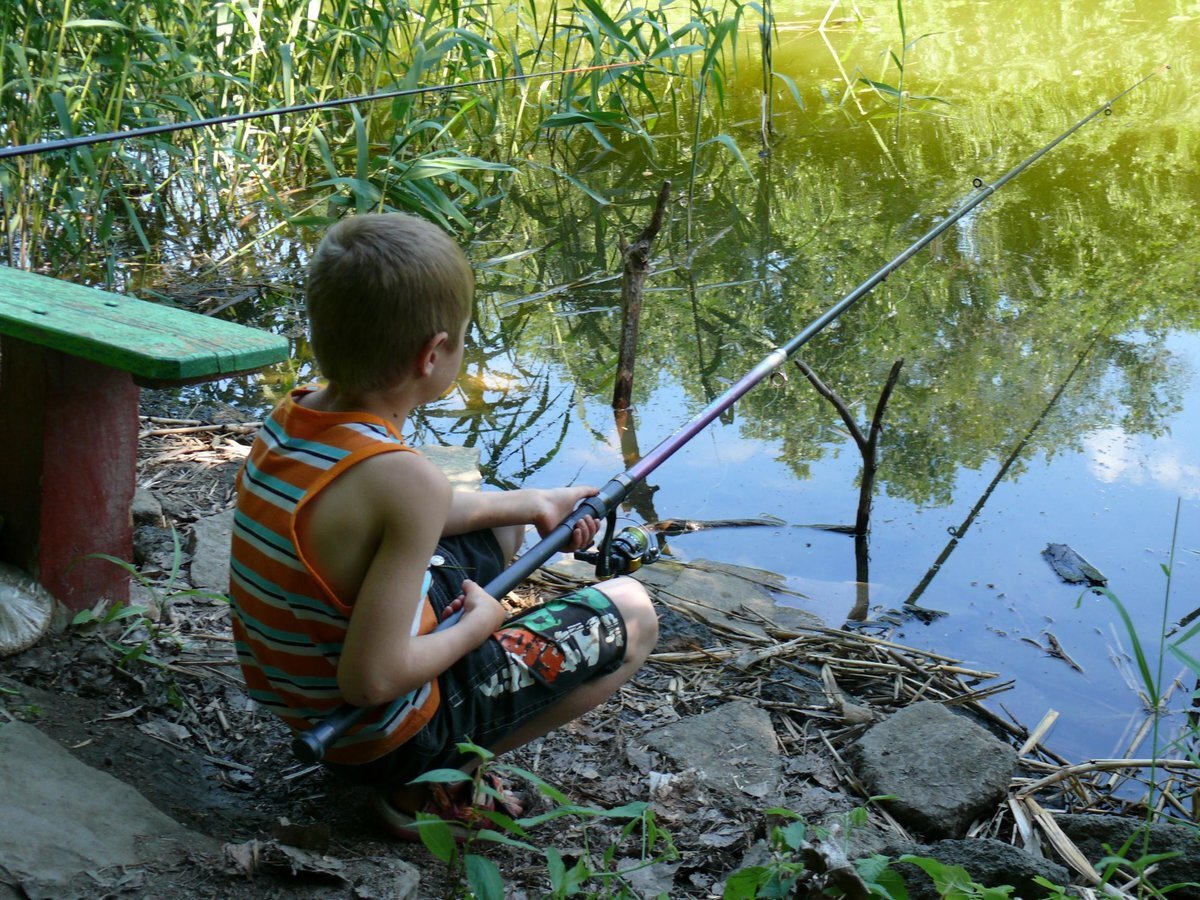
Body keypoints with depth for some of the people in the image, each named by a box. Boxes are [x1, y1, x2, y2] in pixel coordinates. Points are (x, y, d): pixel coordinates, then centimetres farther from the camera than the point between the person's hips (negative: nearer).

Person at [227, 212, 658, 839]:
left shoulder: (286, 420, -6)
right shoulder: (404, 478, -31)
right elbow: (373, 679, -30)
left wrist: (529, 505, 18)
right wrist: (479, 621, -12)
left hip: (297, 702, 7)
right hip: (380, 734, -7)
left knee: (495, 523, 25)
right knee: (631, 616, 6)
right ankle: (434, 783, 1)